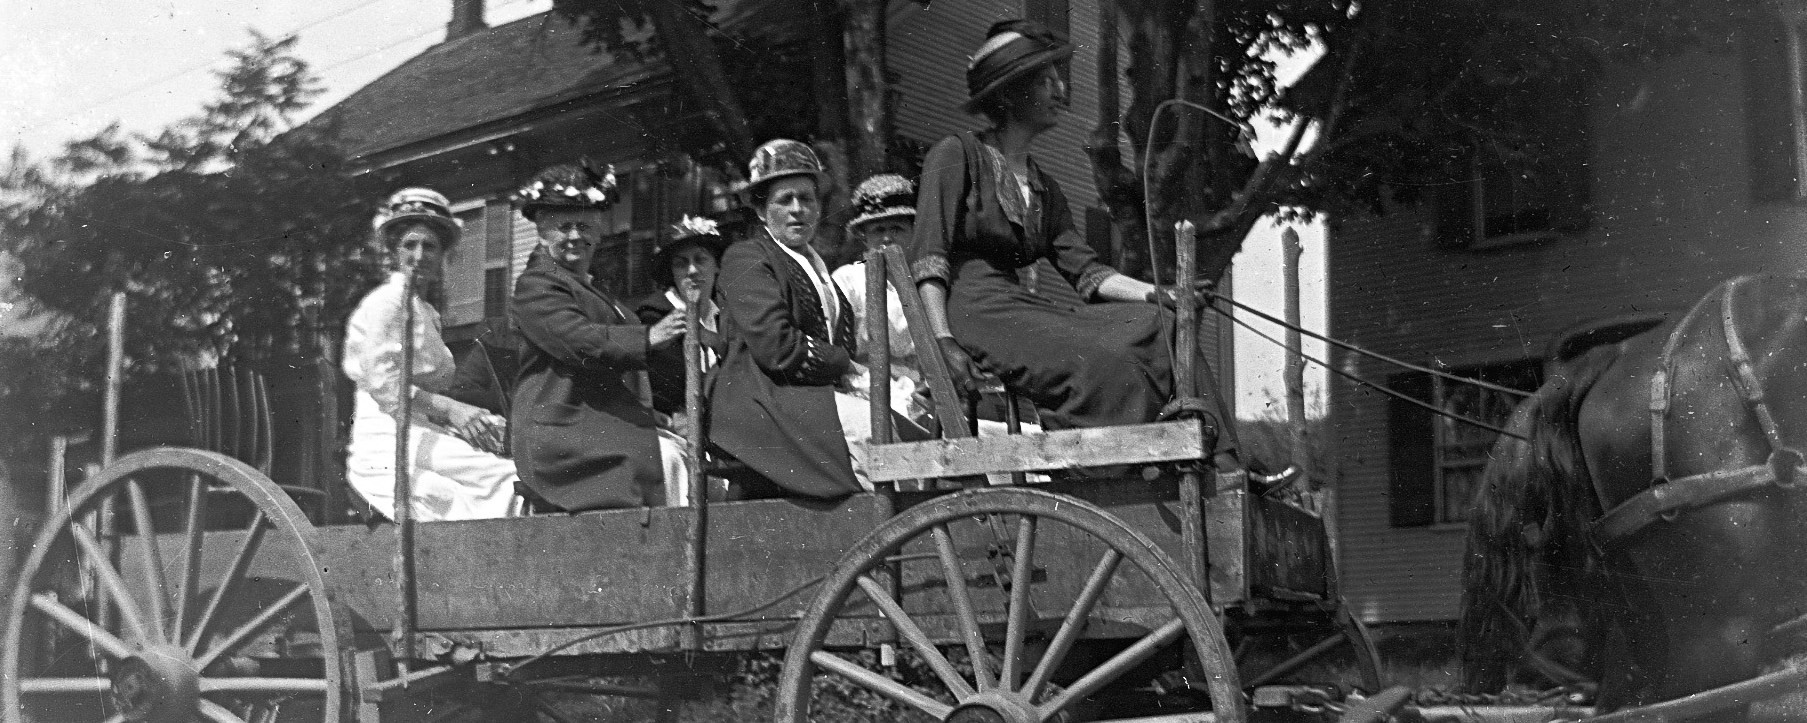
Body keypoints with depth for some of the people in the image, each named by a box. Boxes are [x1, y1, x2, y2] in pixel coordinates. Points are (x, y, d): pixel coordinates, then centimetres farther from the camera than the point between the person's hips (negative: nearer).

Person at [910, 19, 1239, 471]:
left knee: (1162, 327, -15)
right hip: (975, 314, -7)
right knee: (1102, 362, -29)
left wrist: (1158, 294, -3)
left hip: (1030, 311, 7)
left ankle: (1218, 473, -27)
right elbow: (928, 256, -8)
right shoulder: (957, 155, 2)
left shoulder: (1044, 189, 24)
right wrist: (943, 341, -22)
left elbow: (1086, 272, 14)